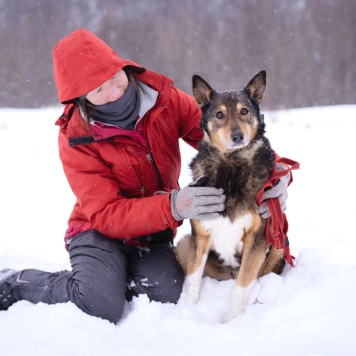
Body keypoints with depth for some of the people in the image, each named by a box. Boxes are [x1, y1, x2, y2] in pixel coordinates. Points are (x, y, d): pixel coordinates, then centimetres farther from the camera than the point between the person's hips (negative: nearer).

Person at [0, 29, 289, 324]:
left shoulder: (165, 98, -10)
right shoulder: (76, 138, -19)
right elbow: (105, 213, -24)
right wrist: (174, 206, -39)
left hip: (154, 235, 3)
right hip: (99, 232, -3)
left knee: (168, 297, -26)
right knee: (101, 307, -29)